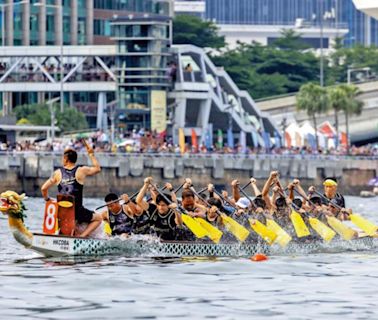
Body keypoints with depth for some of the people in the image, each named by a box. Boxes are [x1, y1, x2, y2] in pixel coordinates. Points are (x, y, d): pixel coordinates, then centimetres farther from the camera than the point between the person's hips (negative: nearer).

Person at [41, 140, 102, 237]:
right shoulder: (81, 171, -3)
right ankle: (82, 236, -5)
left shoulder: (58, 173, 1)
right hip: (77, 210, -3)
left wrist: (47, 200, 21)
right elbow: (97, 168, 15)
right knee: (98, 219, 17)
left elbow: (43, 188, 3)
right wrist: (91, 154, 22)